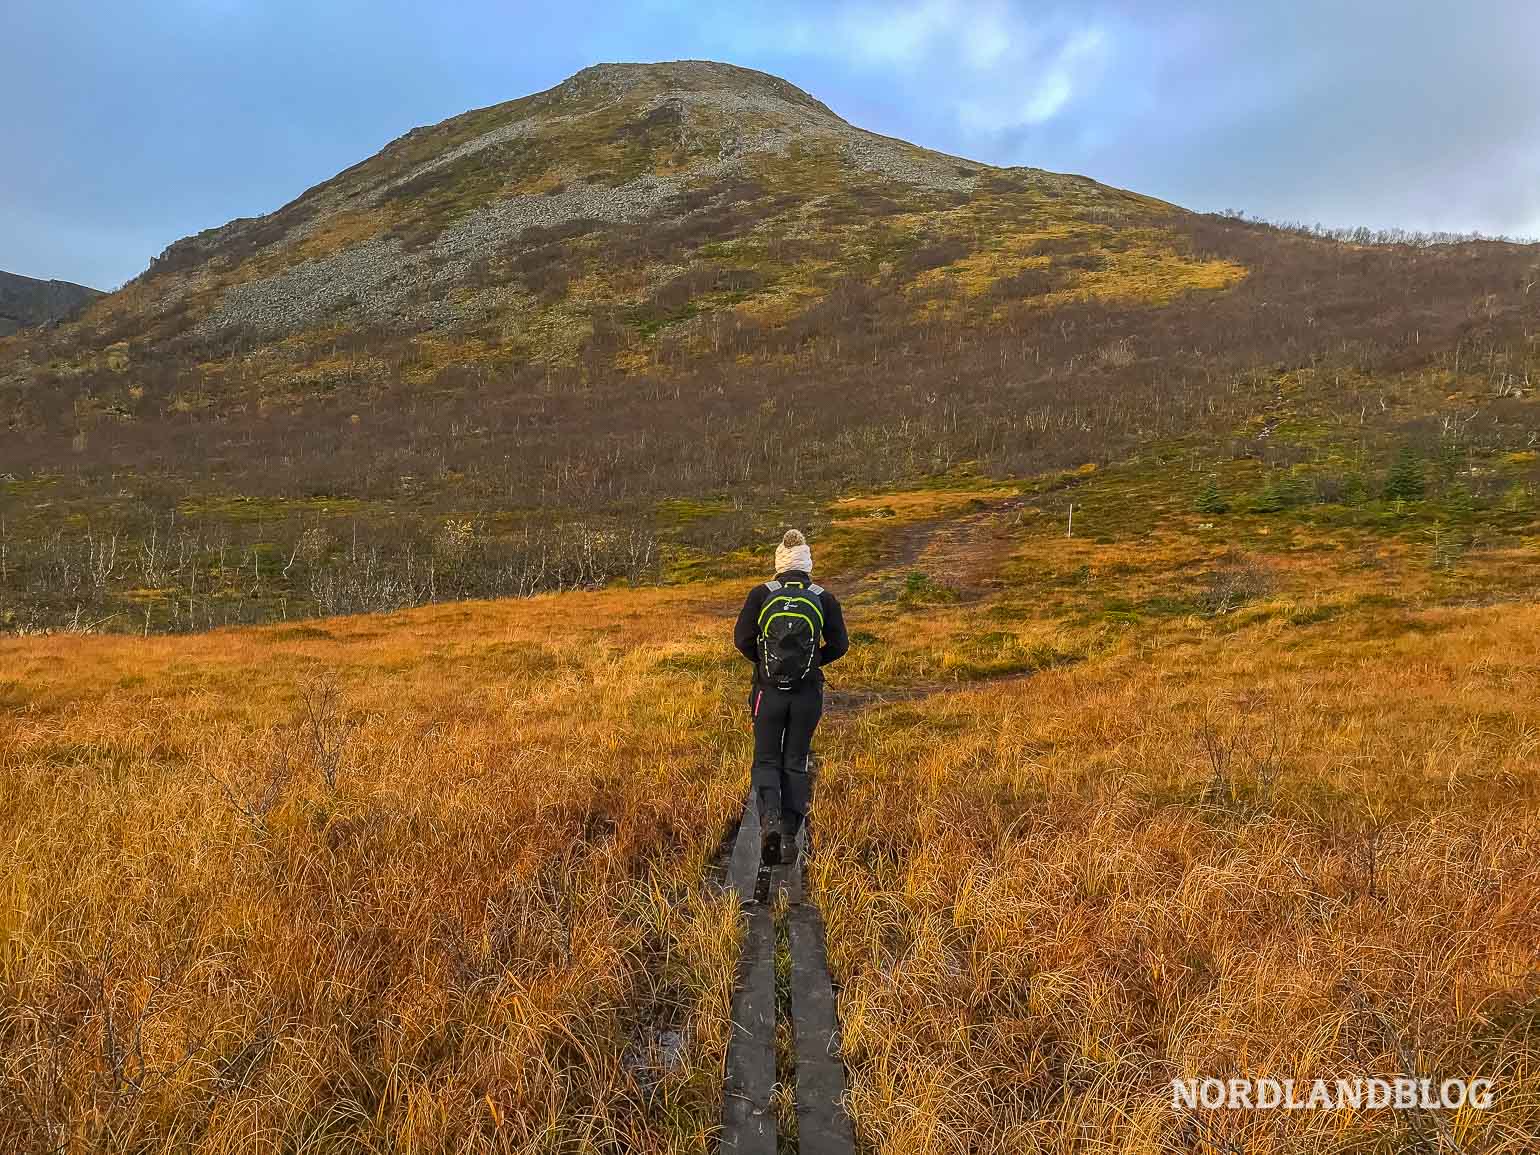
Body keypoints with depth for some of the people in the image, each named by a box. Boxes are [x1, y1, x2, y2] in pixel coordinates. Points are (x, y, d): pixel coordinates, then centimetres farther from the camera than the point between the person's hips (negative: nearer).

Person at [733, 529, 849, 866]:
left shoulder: (761, 594, -2)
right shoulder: (824, 598, 0)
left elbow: (742, 638, -6)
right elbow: (839, 645, -1)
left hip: (768, 690, -1)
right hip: (808, 693, 1)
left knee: (766, 761, 10)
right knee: (795, 763, 13)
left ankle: (769, 819, -15)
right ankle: (790, 836, 10)